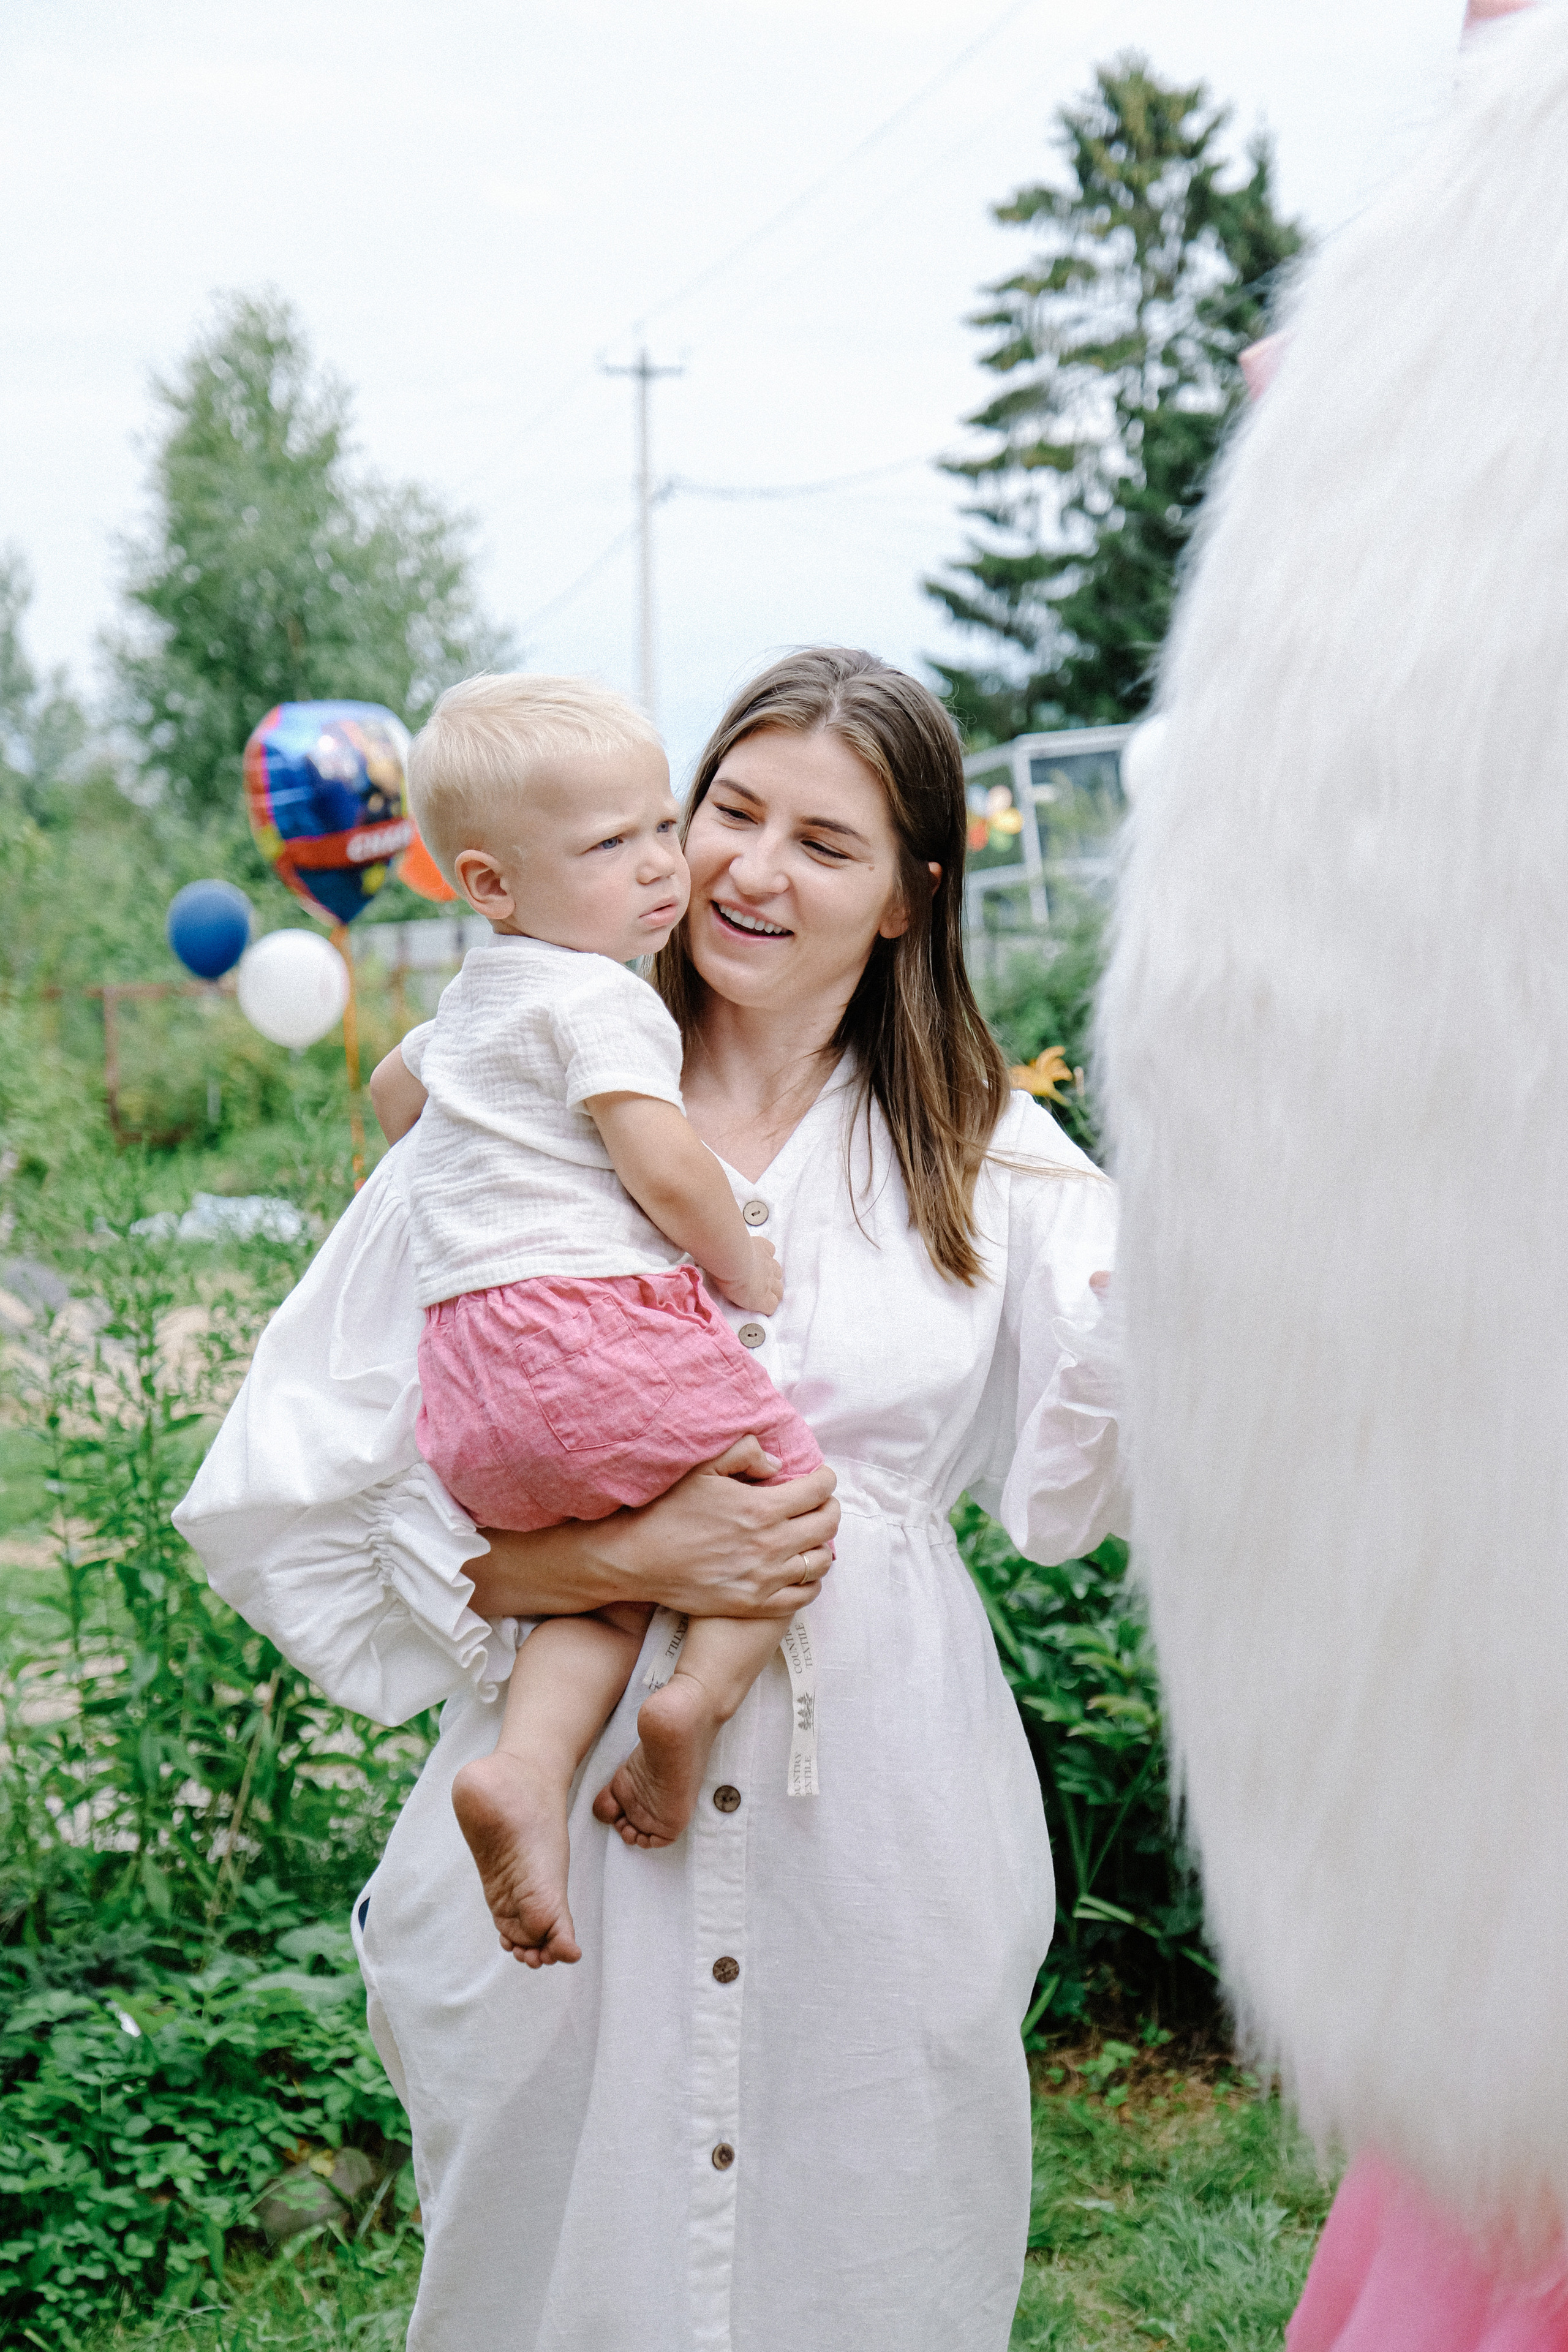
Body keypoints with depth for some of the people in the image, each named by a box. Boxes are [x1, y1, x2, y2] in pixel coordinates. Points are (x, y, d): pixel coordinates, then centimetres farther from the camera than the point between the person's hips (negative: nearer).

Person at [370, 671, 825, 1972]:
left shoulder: (473, 1002, 24)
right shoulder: (595, 995, -7)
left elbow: (394, 1086, 44)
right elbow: (666, 1170, -15)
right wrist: (746, 1269, 2)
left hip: (468, 1381, 8)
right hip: (595, 1322, -8)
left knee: (614, 1581, 14)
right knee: (785, 1479, 7)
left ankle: (528, 1767, -10)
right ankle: (703, 1690, -13)